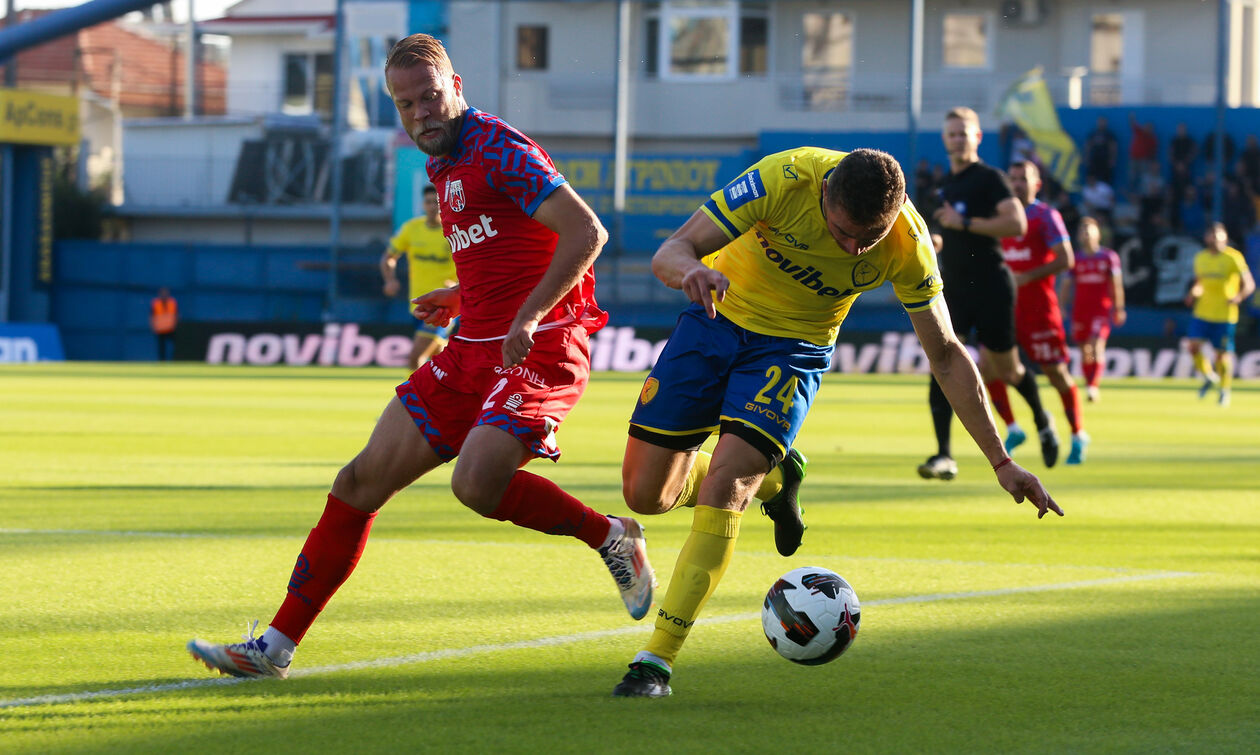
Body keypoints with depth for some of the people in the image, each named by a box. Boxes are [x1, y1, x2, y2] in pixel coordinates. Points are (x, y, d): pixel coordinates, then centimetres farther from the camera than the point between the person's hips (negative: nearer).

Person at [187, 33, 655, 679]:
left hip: (538, 352, -9)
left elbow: (586, 232, -20)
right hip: (472, 352, 9)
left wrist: (527, 316, -26)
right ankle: (276, 645, 7)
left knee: (477, 483, -30)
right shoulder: (445, 167, 17)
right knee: (362, 481, 2)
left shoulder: (498, 149, -12)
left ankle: (610, 537, -4)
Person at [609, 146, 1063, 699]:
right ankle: (769, 478, 30)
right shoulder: (786, 180, -30)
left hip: (792, 348, -1)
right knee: (645, 494, 0)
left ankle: (656, 662, -15)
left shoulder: (909, 247, -22)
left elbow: (946, 354, -8)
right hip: (716, 318, 1)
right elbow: (668, 253, -28)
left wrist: (1001, 462, -9)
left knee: (724, 487, -21)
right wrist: (691, 270, -54)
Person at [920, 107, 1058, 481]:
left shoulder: (990, 178, -9)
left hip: (991, 288, -6)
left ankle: (1042, 420, 39)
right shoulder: (948, 182, 14)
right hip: (953, 288, 6)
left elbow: (1017, 224, -22)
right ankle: (944, 456, -18)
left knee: (1004, 369, 7)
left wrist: (964, 223, -23)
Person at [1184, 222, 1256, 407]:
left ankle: (1225, 391, 17)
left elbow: (1249, 284, -6)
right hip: (1202, 313, 4)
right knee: (1193, 344, -11)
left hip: (1225, 314, -4)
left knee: (1223, 353, 0)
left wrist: (1239, 296, -26)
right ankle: (1209, 376, 15)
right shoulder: (1200, 258, 8)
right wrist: (1193, 294, -1)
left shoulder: (1233, 258, -7)